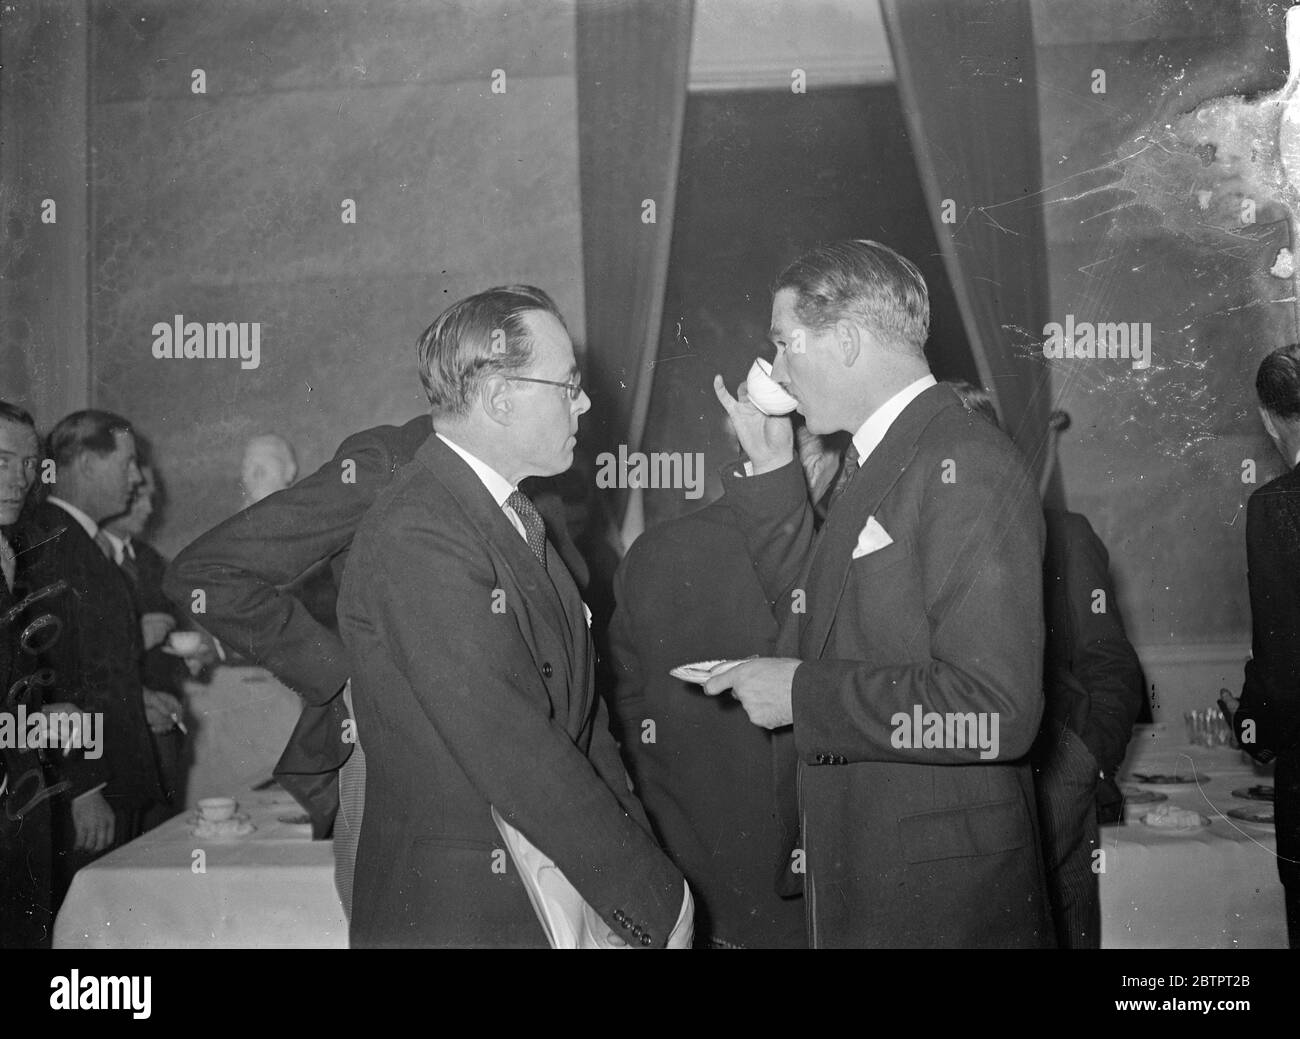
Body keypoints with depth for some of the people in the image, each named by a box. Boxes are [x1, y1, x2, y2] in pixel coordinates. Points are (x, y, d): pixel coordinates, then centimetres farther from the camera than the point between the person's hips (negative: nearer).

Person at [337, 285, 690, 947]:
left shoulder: (519, 518, 10)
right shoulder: (417, 534, -20)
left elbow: (579, 710, 7)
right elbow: (509, 747, -24)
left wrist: (628, 849, -5)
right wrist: (654, 898, -18)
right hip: (456, 913, -8)